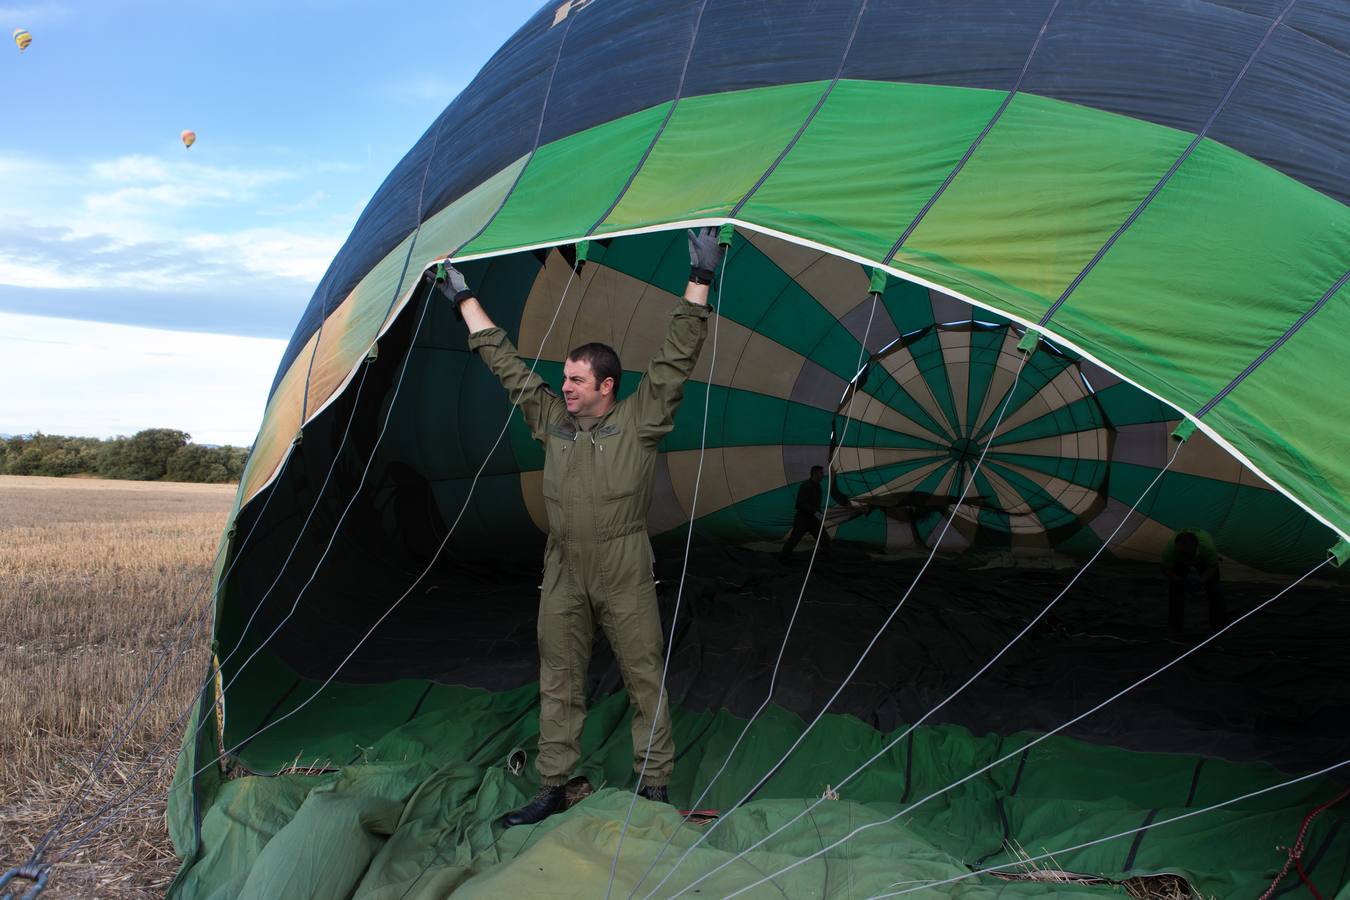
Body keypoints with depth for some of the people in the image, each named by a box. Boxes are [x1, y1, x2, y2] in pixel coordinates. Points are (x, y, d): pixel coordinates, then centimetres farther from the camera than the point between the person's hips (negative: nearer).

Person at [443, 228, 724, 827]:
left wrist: (699, 281, -17)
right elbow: (506, 364, 12)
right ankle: (551, 790, 22)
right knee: (558, 685, 10)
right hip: (563, 580, 4)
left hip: (626, 580, -4)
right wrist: (465, 298, 15)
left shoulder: (640, 421, -5)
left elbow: (675, 360, -11)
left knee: (645, 682, 4)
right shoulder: (552, 421, 7)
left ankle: (654, 788, 17)